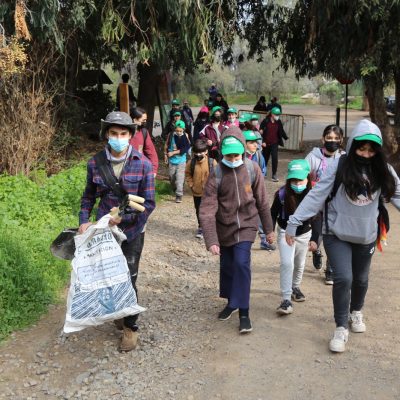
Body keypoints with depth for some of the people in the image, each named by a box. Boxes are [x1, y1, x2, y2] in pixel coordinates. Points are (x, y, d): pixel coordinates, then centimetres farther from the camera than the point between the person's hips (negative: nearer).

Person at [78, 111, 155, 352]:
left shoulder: (143, 165, -12)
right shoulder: (96, 163, -5)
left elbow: (149, 203, -10)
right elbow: (89, 196, 8)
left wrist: (124, 217, -22)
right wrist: (84, 220, -6)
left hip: (132, 232, -3)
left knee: (128, 280, 3)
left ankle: (131, 327, 20)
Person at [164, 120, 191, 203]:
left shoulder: (185, 136, -11)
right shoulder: (171, 135, -7)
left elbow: (185, 149, -15)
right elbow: (166, 145, 5)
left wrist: (173, 153, -16)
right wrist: (166, 155, 6)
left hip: (181, 161, -2)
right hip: (172, 160, 3)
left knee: (179, 178, -10)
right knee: (172, 177, 15)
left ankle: (179, 195, -8)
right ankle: (175, 190, 40)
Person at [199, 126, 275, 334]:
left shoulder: (252, 169, -11)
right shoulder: (217, 174, -16)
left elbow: (262, 201, 0)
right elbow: (207, 210, -20)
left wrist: (268, 228, 6)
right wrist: (211, 240, -27)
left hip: (246, 225, -1)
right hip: (224, 227, 1)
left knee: (241, 263, -15)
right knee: (226, 266, 14)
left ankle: (244, 312, -4)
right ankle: (231, 302, 38)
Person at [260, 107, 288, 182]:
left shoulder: (278, 122, 0)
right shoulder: (265, 121, -9)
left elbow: (281, 131, 8)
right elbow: (261, 132, -7)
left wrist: (286, 138, -5)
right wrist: (262, 142, -11)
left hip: (274, 143, 1)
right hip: (266, 143, -1)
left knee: (275, 158, -12)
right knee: (265, 158, 14)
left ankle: (274, 175, -5)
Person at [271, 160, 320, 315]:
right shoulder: (282, 194, -23)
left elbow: (315, 219, -17)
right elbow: (273, 213, -8)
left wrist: (314, 239, -24)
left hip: (304, 234, 2)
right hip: (285, 232, -2)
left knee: (299, 264, 19)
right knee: (287, 263, -17)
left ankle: (295, 287, 47)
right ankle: (286, 300, -11)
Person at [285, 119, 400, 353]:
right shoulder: (340, 166, -15)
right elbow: (316, 196, -14)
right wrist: (294, 222, -16)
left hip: (365, 237, 3)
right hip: (337, 235, -3)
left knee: (361, 279, 19)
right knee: (343, 278, -14)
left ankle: (356, 312, 49)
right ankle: (341, 328, 7)